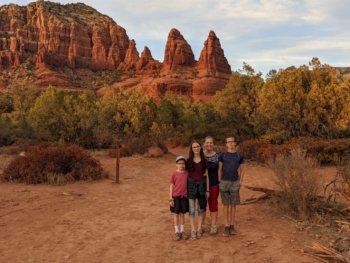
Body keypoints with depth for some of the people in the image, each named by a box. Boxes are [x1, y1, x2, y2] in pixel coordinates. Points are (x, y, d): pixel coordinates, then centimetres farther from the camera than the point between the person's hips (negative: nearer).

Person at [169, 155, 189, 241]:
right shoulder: (174, 174, -6)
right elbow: (171, 186, -3)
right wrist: (171, 198, -6)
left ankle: (182, 231, 23)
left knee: (182, 214, 12)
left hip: (184, 197, 2)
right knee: (176, 214, 7)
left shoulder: (187, 173, 1)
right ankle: (177, 232, 18)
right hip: (176, 197, -2)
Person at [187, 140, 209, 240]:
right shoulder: (189, 161, 0)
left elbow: (206, 176, 2)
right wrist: (185, 189, -1)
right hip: (191, 185, -1)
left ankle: (199, 228, 19)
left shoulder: (204, 160, 1)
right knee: (192, 208, 0)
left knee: (201, 208, 7)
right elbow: (186, 175, 3)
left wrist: (207, 190, -1)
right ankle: (193, 230, 8)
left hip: (202, 185, 1)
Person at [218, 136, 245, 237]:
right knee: (226, 205, 3)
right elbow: (219, 170, 3)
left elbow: (242, 170, 10)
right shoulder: (222, 155, 0)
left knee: (233, 205, 6)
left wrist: (240, 182, 0)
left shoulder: (239, 156, 3)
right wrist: (220, 182, -4)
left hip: (235, 183, 1)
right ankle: (226, 227, 10)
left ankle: (232, 226, 18)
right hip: (224, 182, -1)